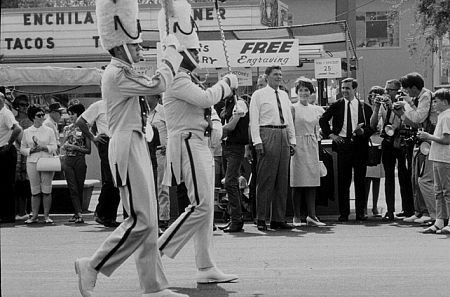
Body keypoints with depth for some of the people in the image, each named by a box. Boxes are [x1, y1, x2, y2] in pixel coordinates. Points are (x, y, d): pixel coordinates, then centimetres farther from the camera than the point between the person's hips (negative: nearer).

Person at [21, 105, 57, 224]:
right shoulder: (27, 132, 8)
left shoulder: (49, 131, 6)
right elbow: (22, 148, 10)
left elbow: (54, 147, 3)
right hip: (32, 162, 1)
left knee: (46, 190, -3)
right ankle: (34, 216, 6)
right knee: (35, 191, 0)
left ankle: (46, 215, 3)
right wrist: (31, 150, -8)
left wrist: (44, 147, -13)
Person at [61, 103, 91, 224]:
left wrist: (75, 147, -12)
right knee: (72, 188, -6)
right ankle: (79, 214, -10)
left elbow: (88, 150, -2)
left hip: (80, 160, -3)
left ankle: (77, 213, 8)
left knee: (79, 188, 0)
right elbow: (62, 147, 20)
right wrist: (64, 146, -1)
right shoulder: (66, 129, 14)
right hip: (67, 160, 3)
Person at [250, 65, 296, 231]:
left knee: (282, 180, 6)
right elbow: (254, 120, -3)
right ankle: (261, 219, -1)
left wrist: (292, 141, 12)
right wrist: (257, 141, -12)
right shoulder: (258, 95, 2)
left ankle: (278, 219, 12)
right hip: (267, 135, -6)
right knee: (265, 179, -7)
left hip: (283, 136, 6)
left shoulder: (284, 95, 19)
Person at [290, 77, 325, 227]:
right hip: (298, 146, -5)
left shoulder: (315, 110, 14)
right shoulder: (293, 108, -2)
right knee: (298, 182, -4)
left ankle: (311, 215, 6)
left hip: (312, 147, 5)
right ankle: (296, 216, 1)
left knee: (312, 181, 3)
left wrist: (316, 148, 15)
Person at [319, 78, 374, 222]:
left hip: (359, 144, 0)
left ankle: (360, 212, 10)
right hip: (342, 144, 0)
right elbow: (323, 120, 12)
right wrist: (330, 134, 2)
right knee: (343, 181, 1)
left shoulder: (365, 107, 7)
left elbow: (372, 127, 6)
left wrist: (363, 131, -13)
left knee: (360, 180, 3)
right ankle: (344, 213, 6)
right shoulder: (336, 106, 8)